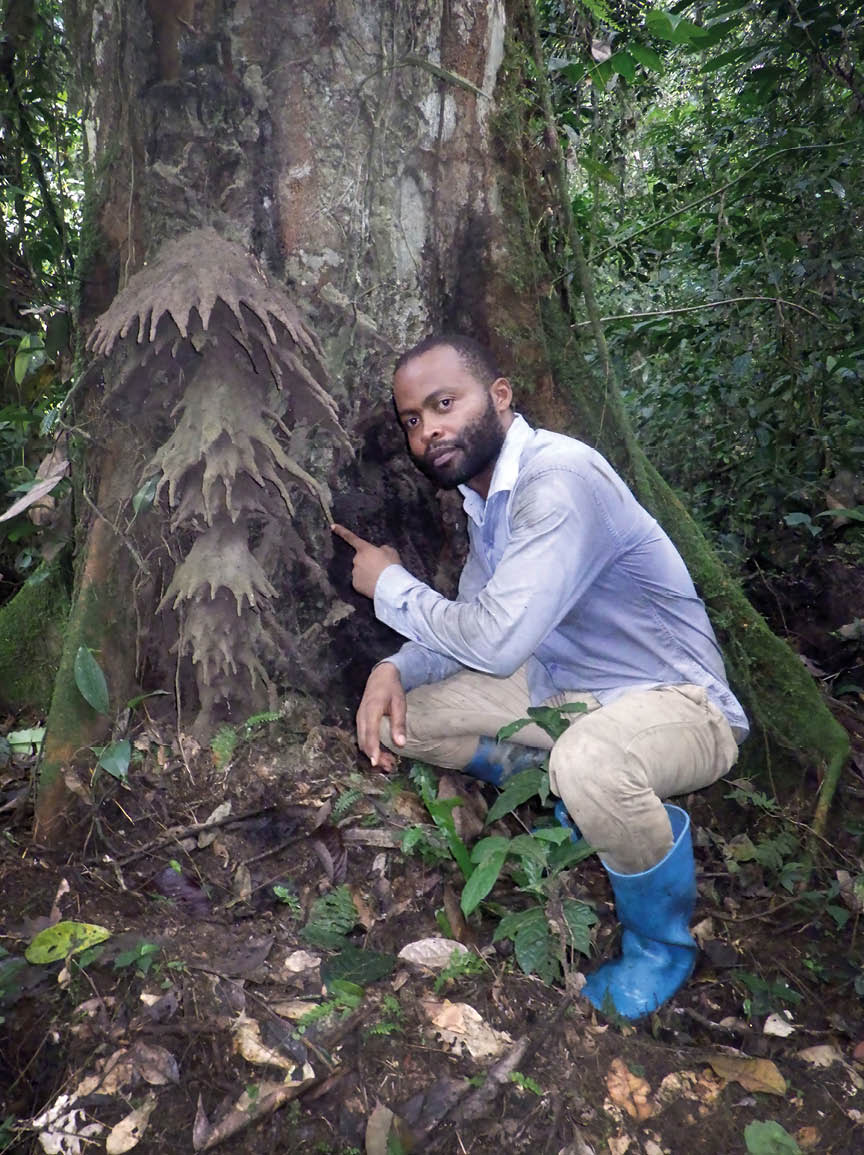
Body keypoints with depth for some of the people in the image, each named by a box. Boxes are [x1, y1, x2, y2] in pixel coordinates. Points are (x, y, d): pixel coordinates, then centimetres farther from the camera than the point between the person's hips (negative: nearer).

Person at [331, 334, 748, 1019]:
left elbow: (497, 640, -30)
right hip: (562, 689, 8)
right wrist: (395, 669, -10)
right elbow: (469, 631, 10)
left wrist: (390, 585, -13)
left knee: (590, 762, -41)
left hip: (675, 701, -8)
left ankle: (661, 945, -8)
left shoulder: (560, 476, -25)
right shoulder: (485, 496, 5)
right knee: (399, 716, 0)